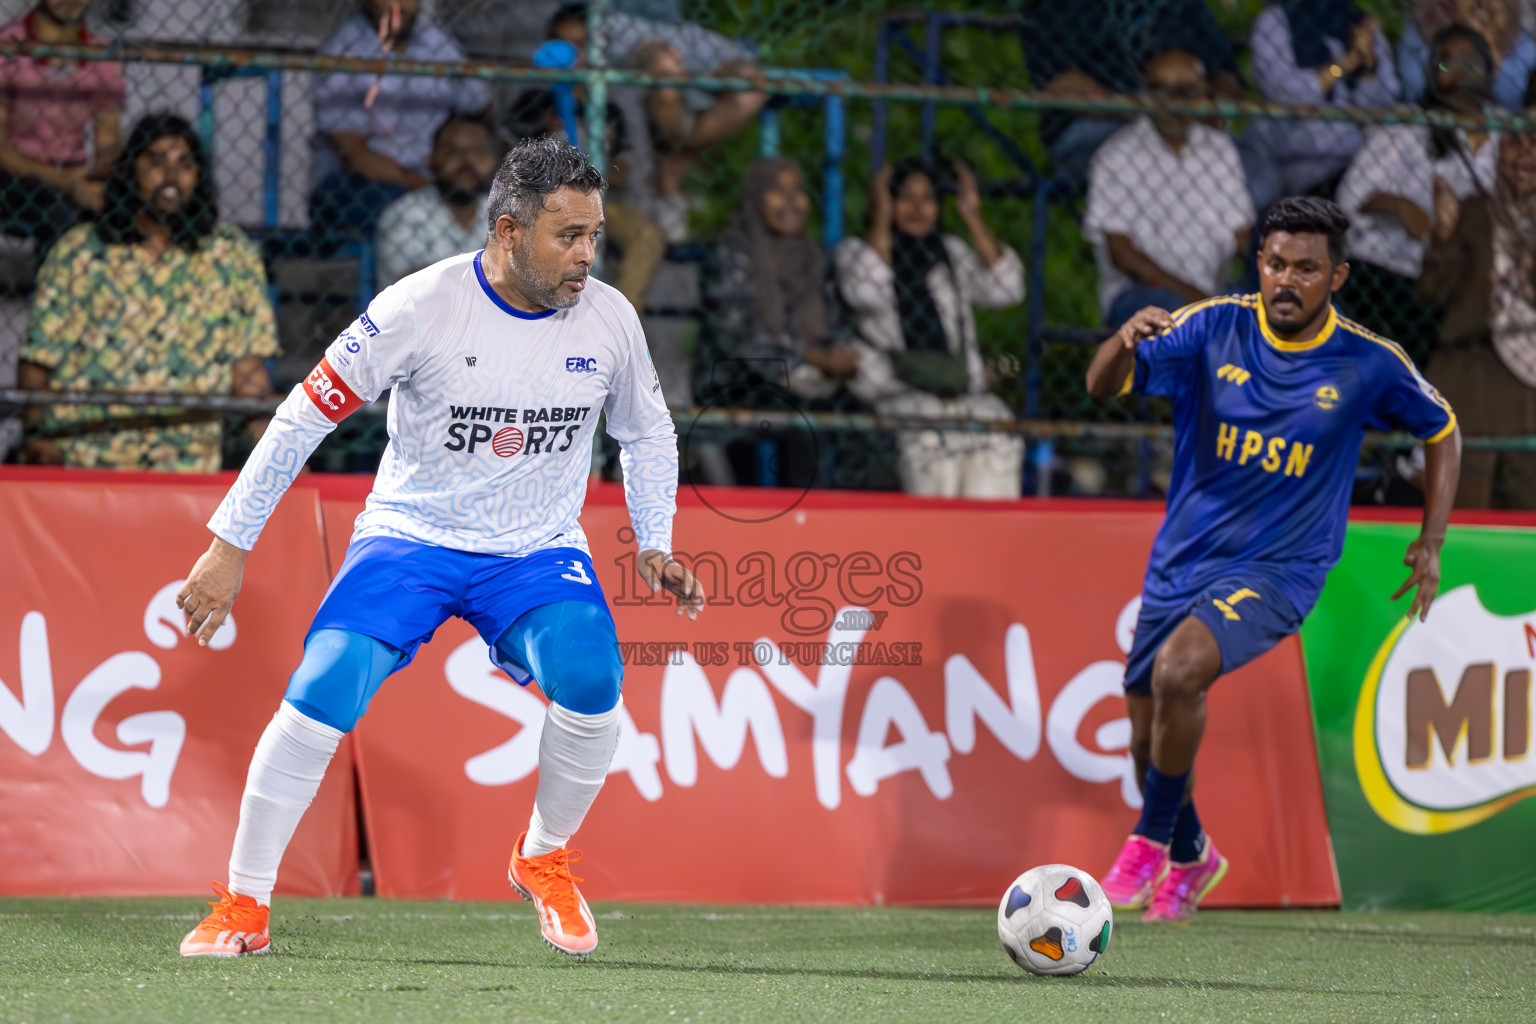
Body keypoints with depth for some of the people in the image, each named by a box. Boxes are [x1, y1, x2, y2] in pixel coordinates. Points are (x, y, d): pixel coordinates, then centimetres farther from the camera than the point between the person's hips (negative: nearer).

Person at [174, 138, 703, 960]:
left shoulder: (608, 319, -6)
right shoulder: (421, 308, -17)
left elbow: (647, 434, 14)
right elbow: (305, 416, -10)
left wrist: (655, 546, 1)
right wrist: (229, 545, -11)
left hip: (537, 553, 2)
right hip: (410, 535, -2)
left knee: (591, 682, -26)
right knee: (321, 692, -23)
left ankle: (543, 860, 2)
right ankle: (243, 907, -7)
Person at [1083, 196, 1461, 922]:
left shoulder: (1369, 364, -8)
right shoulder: (1213, 329, -7)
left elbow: (1442, 432, 10)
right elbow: (1104, 386, -13)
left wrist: (1431, 543, 4)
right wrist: (1124, 343, -36)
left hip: (1278, 569, -3)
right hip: (1182, 560, 4)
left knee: (1180, 669, -30)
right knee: (1148, 738, 10)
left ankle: (1152, 842, -10)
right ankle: (1190, 857, 40)